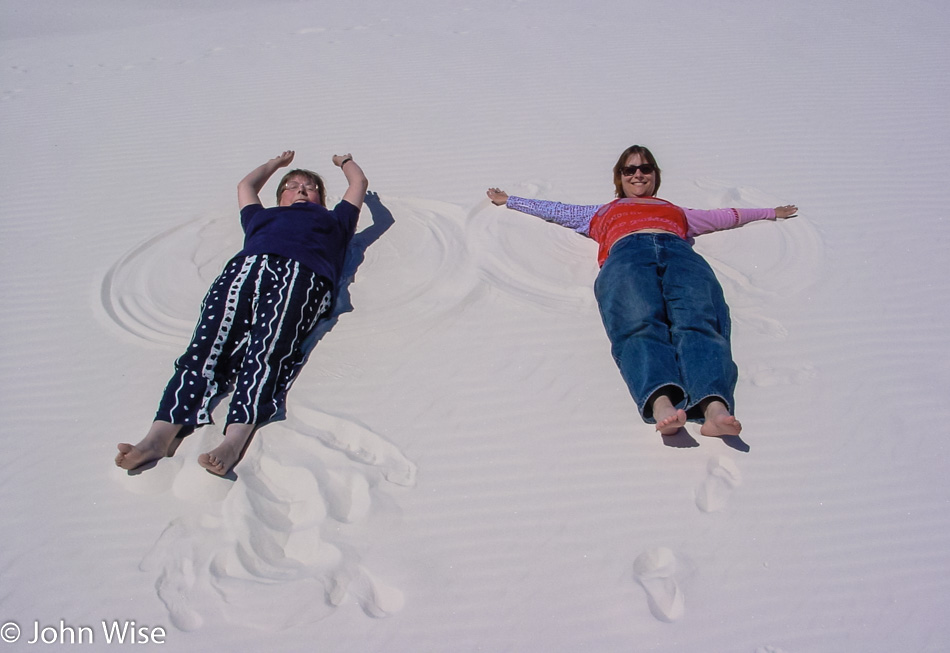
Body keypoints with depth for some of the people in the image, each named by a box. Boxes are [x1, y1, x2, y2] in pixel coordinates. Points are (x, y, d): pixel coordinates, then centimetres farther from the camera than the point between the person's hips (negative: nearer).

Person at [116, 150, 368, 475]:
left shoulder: (333, 220, 41)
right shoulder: (263, 217, 44)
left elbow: (359, 183, 50)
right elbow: (246, 185, 60)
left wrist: (345, 161, 69)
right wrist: (277, 162, 75)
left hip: (302, 274, -2)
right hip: (246, 265, 2)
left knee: (268, 349, -30)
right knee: (210, 341, -24)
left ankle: (234, 441, -49)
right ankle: (161, 434, -40)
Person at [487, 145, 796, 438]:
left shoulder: (676, 210, 46)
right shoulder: (605, 212, 45)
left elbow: (726, 216, 54)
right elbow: (554, 209, 50)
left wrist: (770, 212, 58)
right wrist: (508, 200, 55)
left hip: (680, 253, 1)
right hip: (627, 253, -1)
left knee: (698, 324, -34)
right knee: (640, 327, -37)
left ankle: (715, 407, -60)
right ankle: (661, 404, -62)